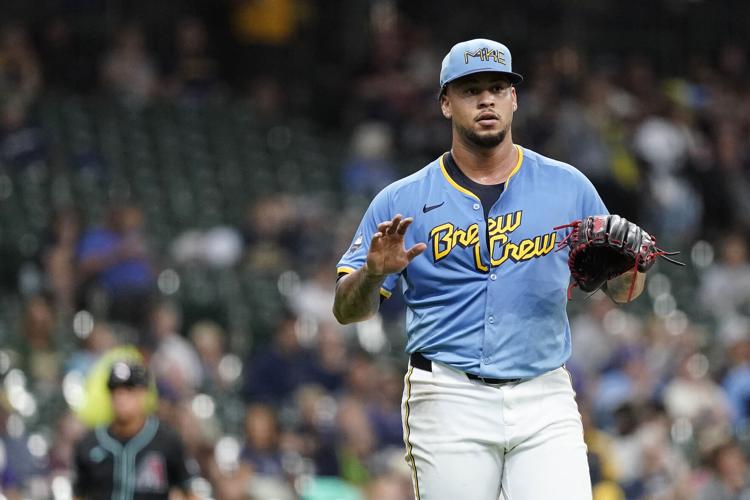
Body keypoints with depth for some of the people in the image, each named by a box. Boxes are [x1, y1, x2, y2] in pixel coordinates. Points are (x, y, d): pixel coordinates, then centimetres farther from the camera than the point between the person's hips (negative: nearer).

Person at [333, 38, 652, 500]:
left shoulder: (568, 187, 10)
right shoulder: (403, 201, 7)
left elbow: (621, 290, 15)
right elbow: (347, 310, 5)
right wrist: (374, 273, -17)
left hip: (545, 401, 1)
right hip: (449, 404, -1)